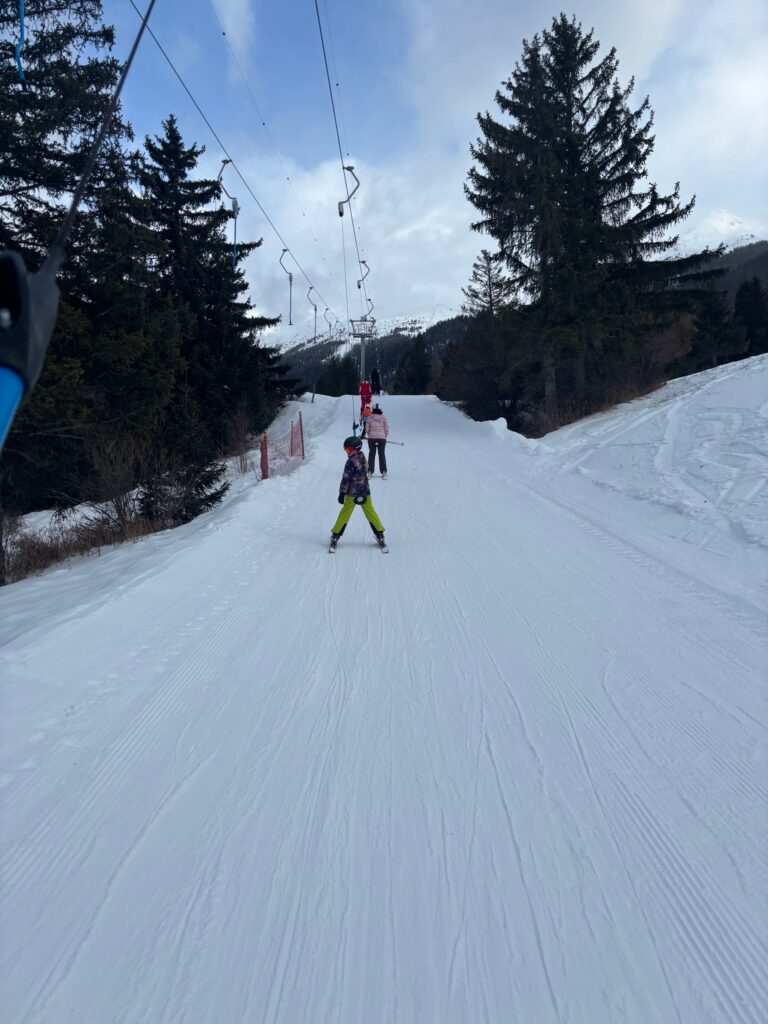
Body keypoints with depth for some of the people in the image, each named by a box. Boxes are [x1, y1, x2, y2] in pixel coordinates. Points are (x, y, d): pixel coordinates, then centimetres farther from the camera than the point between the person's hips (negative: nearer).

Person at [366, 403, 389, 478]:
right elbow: (387, 429, -2)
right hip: (382, 438, 0)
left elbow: (367, 429, 1)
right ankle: (383, 472, 7)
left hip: (371, 438, 0)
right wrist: (385, 437, 14)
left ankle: (370, 472, 10)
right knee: (382, 455, 8)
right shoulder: (383, 417, -5)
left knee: (371, 454, 10)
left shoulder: (369, 417, -4)